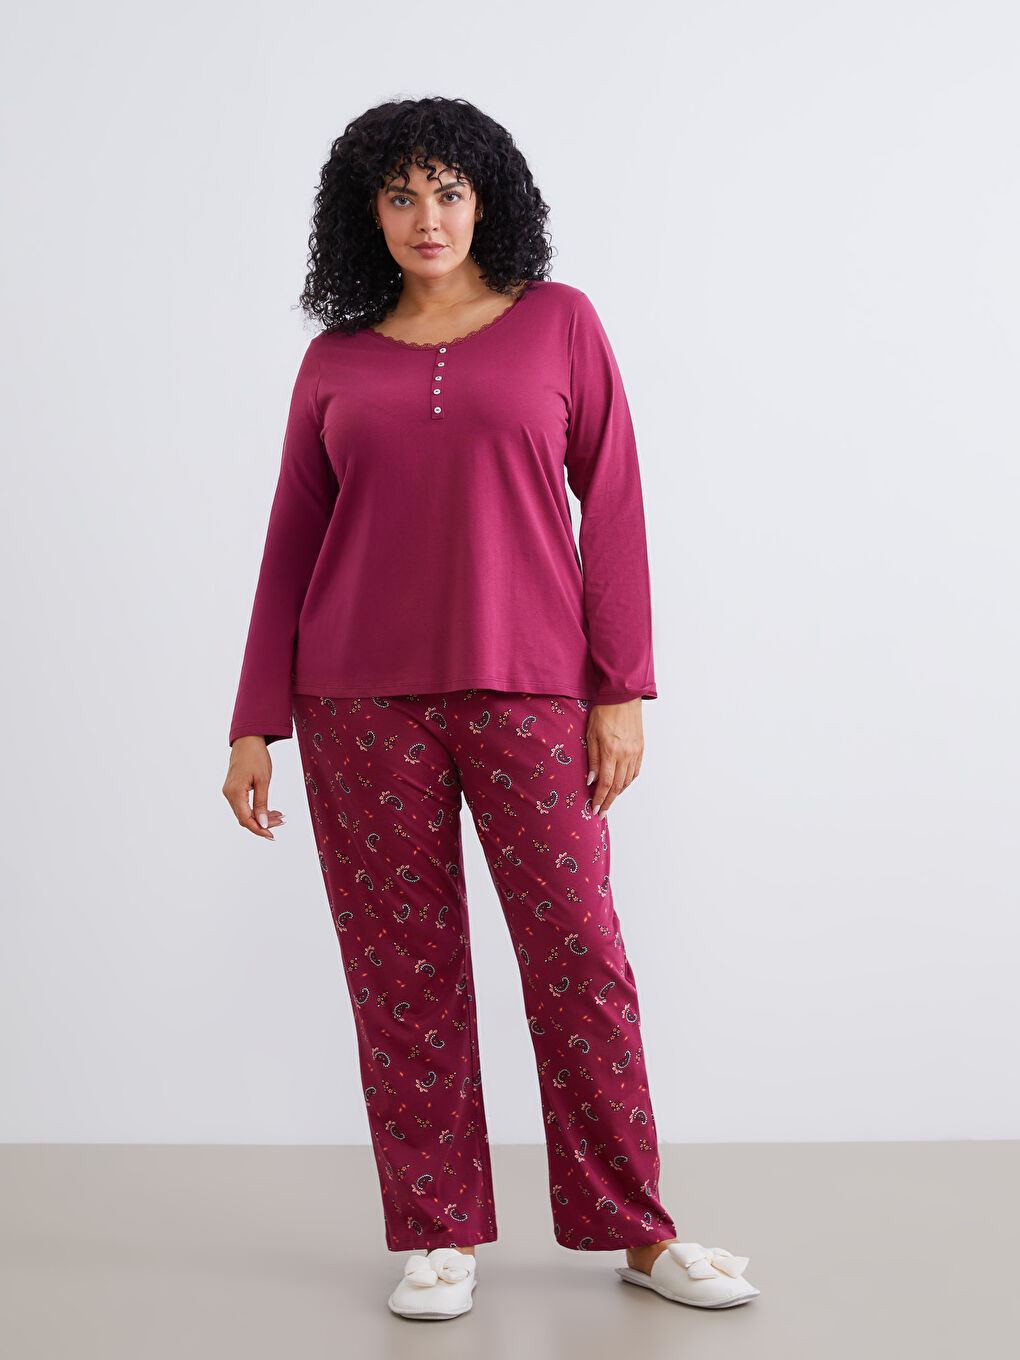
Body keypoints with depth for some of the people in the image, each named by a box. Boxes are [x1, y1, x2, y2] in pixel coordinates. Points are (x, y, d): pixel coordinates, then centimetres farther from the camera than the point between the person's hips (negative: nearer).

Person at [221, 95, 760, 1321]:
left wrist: (623, 690, -5)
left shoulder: (559, 322, 6)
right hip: (363, 699, 2)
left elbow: (611, 508, 2)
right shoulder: (335, 362, 10)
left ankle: (636, 1229, 13)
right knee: (401, 965, 3)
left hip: (528, 691, -1)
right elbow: (291, 545, 11)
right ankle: (440, 1233, 16)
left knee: (579, 954, -1)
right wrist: (255, 724, 6)